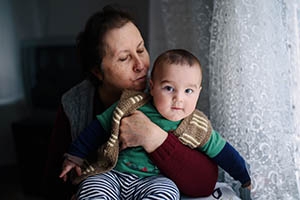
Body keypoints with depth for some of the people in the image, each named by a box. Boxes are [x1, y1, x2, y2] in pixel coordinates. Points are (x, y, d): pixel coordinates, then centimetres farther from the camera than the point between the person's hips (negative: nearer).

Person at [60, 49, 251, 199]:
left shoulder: (198, 128, -2)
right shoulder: (131, 106, -7)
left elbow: (222, 152, 9)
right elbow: (98, 128, 3)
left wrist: (246, 179, 11)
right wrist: (75, 156, 7)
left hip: (153, 180, 0)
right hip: (112, 172, 0)